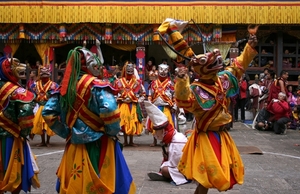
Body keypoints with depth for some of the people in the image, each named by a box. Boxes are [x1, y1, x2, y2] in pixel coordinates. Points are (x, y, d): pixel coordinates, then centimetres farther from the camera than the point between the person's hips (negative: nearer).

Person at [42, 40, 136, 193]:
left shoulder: (65, 86, 3)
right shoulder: (97, 84, -13)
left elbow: (48, 113, 3)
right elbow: (109, 110, -27)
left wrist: (66, 132, 10)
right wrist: (112, 132, -9)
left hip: (74, 146, 5)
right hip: (99, 145, -5)